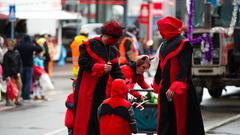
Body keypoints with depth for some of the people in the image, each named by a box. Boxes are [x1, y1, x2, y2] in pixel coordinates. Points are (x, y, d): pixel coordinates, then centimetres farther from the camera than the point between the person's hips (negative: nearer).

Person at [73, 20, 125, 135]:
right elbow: (83, 62, -16)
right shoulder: (90, 45, -7)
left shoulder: (113, 51, 13)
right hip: (87, 89, -6)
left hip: (103, 90, 6)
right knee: (86, 119, -6)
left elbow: (116, 71, 9)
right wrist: (101, 67, -19)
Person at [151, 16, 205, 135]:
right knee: (165, 120, 7)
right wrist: (156, 84, 29)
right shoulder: (165, 45, 14)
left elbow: (183, 68, -19)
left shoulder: (183, 44, -10)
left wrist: (175, 87, -26)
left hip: (179, 90, -8)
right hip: (165, 88, 8)